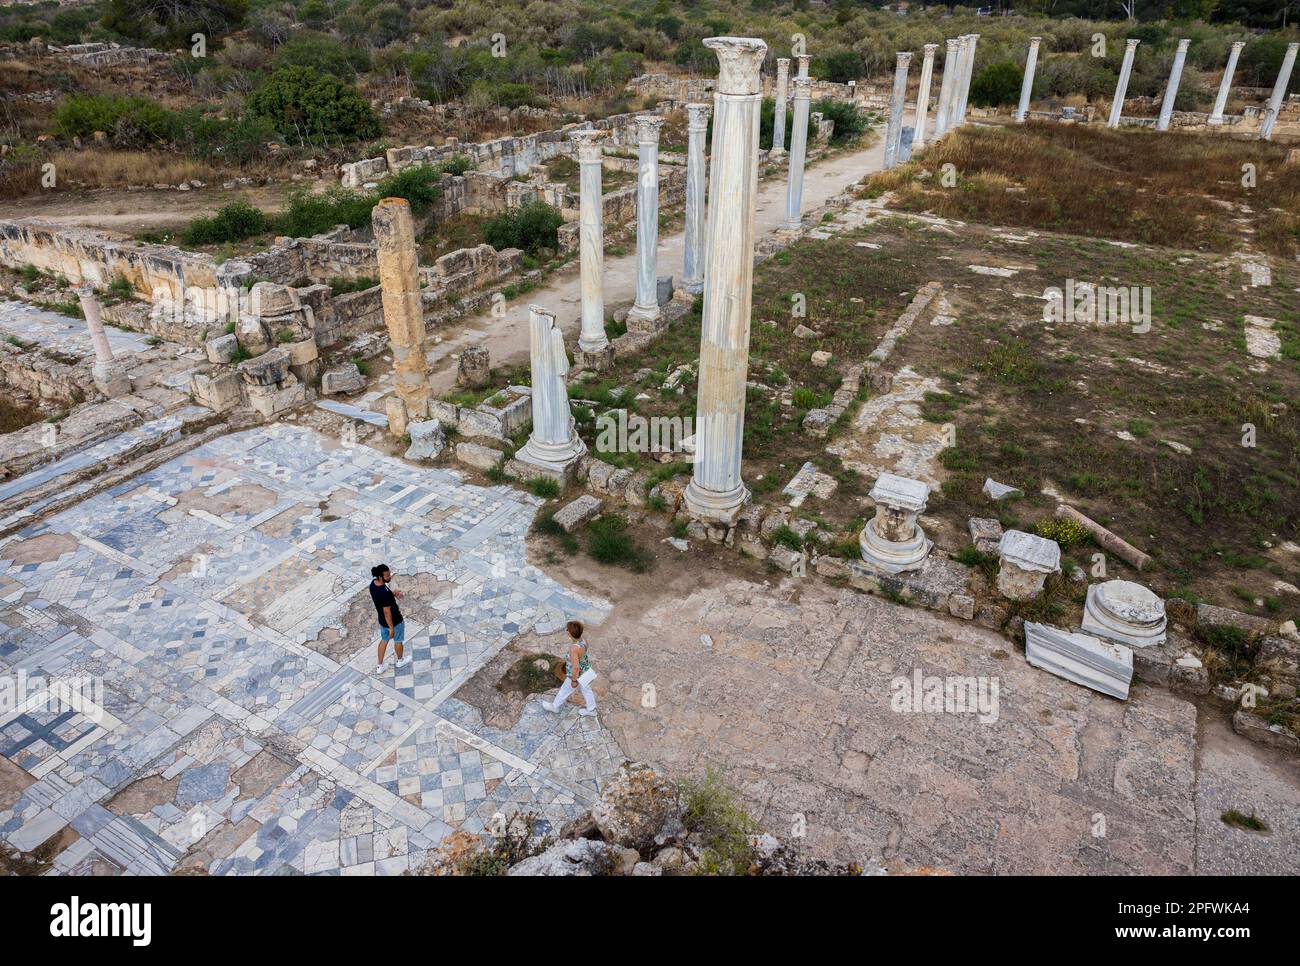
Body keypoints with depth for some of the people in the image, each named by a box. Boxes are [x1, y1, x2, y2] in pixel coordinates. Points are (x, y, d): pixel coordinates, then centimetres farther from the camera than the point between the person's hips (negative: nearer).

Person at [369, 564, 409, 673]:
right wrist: (391, 628, -18)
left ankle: (379, 666, 40)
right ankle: (400, 660, 48)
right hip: (394, 621, -7)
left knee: (384, 640, 27)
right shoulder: (384, 593, -39)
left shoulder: (373, 583, -13)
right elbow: (387, 612, -29)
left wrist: (393, 593, -3)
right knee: (398, 641, 22)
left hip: (382, 620, 7)